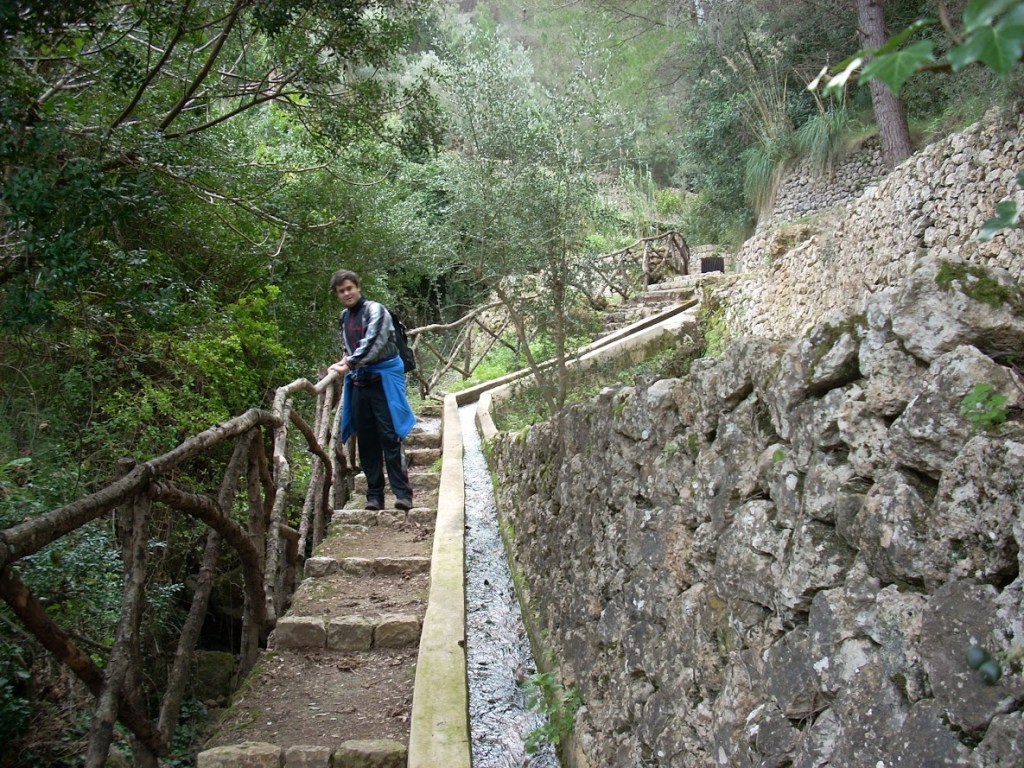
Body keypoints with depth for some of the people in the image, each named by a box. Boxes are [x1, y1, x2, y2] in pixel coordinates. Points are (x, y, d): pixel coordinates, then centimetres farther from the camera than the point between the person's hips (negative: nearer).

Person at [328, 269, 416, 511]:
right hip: (359, 383, 7)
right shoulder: (344, 318, 16)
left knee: (390, 437, -11)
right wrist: (345, 362, 8)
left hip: (383, 380, -7)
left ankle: (403, 493, -10)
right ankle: (374, 495, 11)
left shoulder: (375, 310, -7)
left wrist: (348, 365, -18)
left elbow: (372, 344, -19)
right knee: (366, 442, 6)